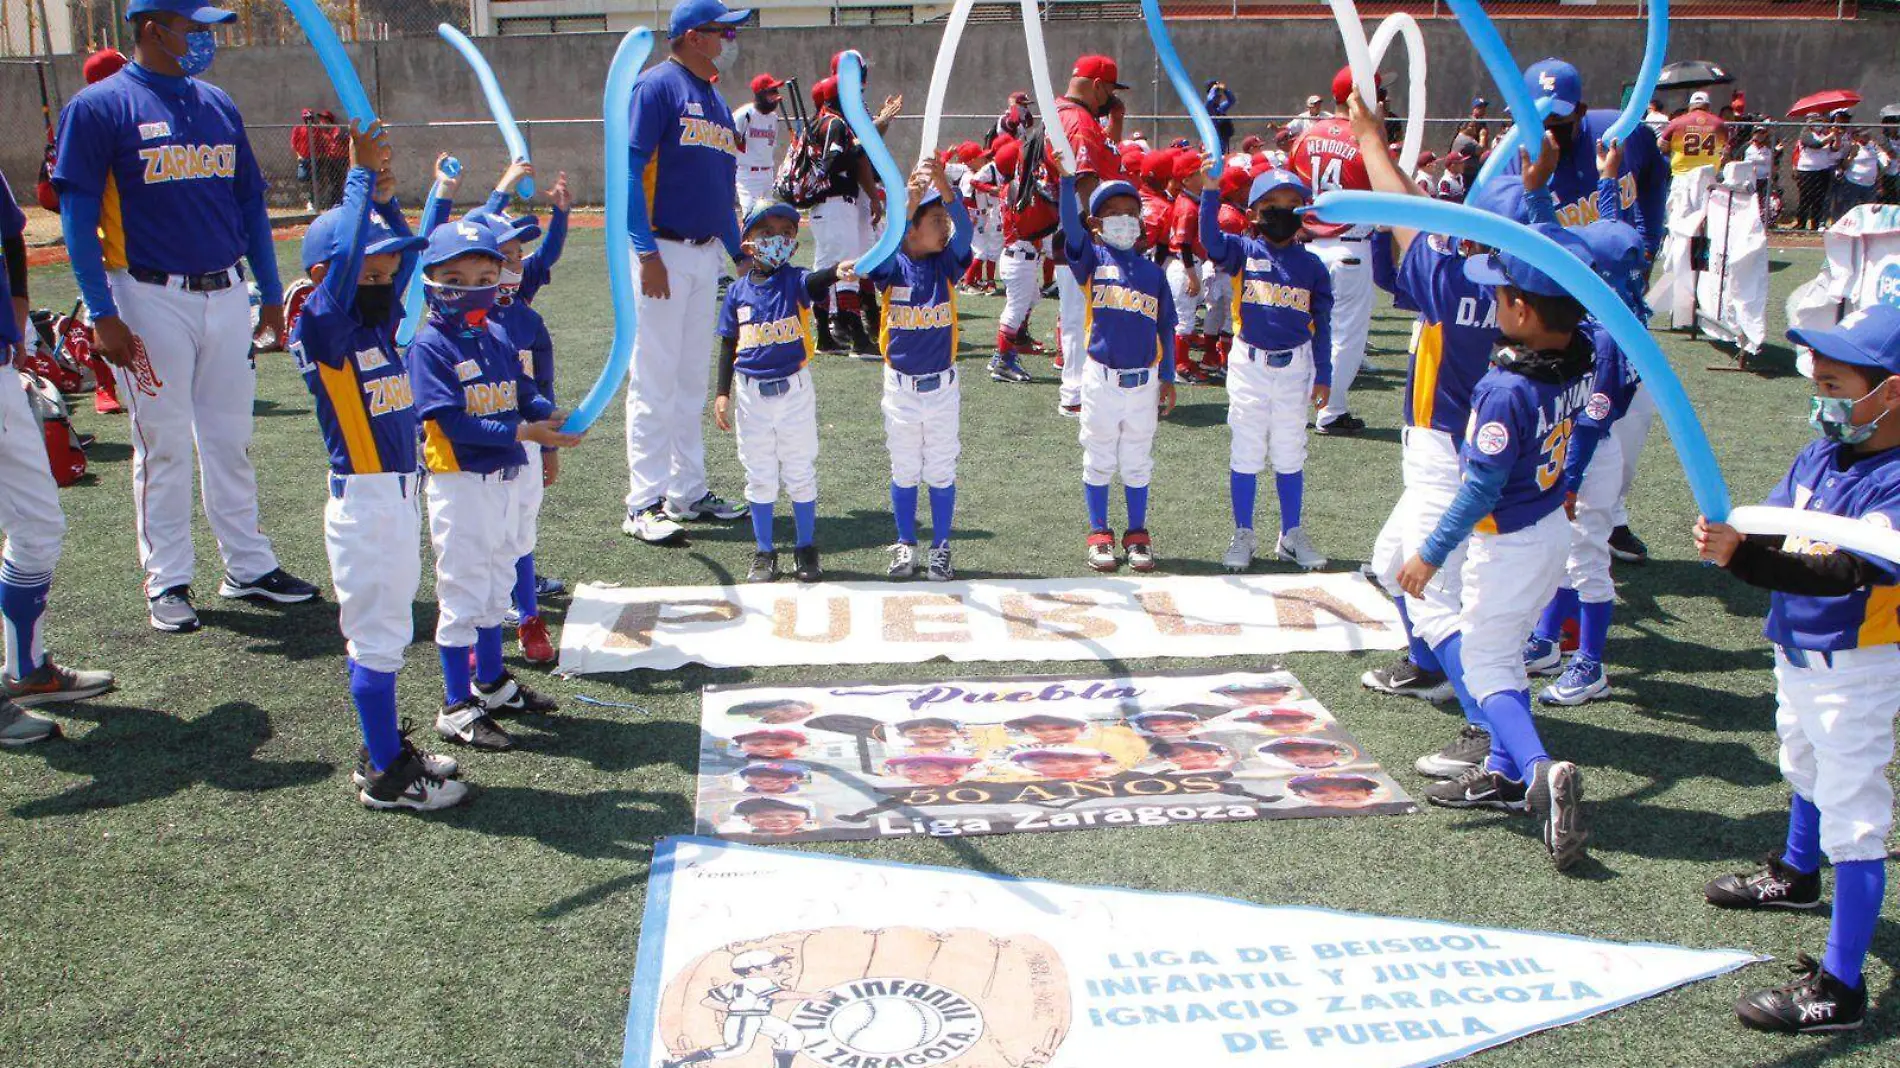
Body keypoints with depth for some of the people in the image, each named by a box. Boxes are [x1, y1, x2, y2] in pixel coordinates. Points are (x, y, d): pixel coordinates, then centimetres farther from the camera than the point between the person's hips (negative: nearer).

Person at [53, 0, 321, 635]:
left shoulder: (219, 105, 11)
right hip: (153, 301, -5)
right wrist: (102, 314, -15)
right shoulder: (99, 107, -6)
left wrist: (271, 295, 12)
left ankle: (248, 567, 21)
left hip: (227, 294, 5)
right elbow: (78, 214, -9)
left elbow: (250, 202, 15)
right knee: (164, 445, 3)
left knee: (232, 439, 11)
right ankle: (166, 581, 14)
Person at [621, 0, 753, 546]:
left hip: (706, 252, 8)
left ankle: (688, 492, 21)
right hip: (664, 251, -8)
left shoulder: (715, 99, 17)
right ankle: (645, 505, -2)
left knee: (693, 380, 13)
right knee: (654, 382, -6)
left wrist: (739, 251, 16)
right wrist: (647, 253, -21)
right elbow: (630, 169, -14)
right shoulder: (657, 85, -8)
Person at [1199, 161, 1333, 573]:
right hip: (1249, 364, -2)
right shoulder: (1244, 252, -4)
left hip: (1295, 366, 2)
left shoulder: (1312, 266, 2)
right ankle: (1243, 536, 18)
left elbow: (1321, 324, 5)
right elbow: (1211, 239, -24)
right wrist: (1210, 189, -35)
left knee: (1290, 454, 12)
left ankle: (1291, 535, 24)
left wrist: (1323, 375, 3)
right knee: (1245, 454, 7)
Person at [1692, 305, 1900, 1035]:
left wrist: (1744, 555, -47)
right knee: (1805, 771, 31)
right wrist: (1729, 542, -28)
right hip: (1798, 651, 9)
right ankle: (1797, 874, 58)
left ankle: (1839, 988, 0)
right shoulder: (1820, 455, 0)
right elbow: (1773, 533, -5)